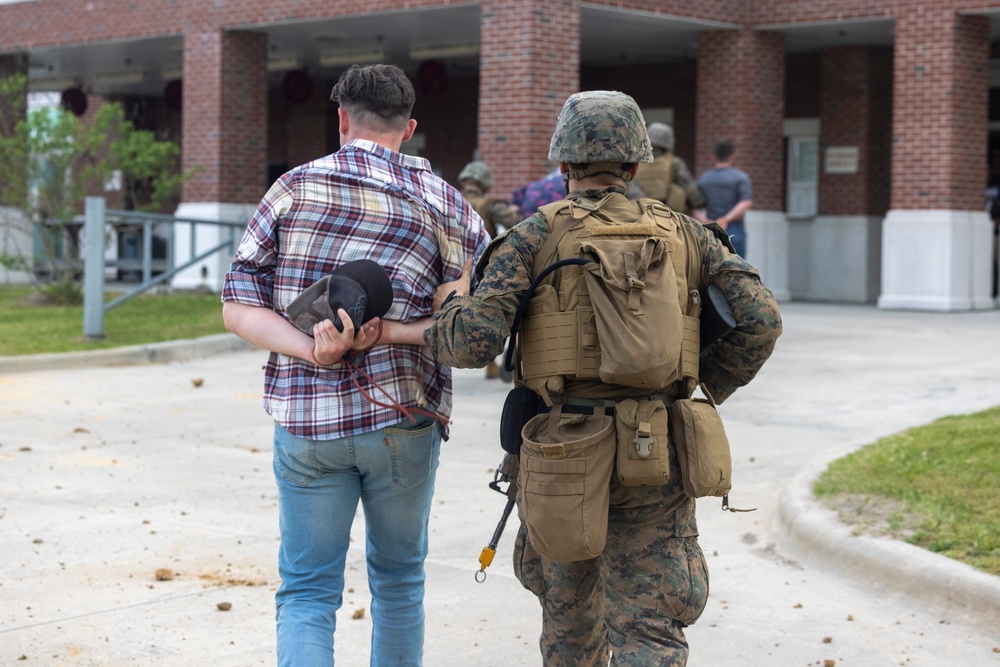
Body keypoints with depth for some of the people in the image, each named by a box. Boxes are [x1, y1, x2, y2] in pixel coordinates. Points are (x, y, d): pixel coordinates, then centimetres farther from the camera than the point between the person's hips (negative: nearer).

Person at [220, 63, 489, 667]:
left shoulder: (295, 188, 2)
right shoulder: (443, 203, 1)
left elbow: (238, 307, -3)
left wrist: (312, 351, -15)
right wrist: (387, 333, -11)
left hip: (305, 422, 0)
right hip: (403, 418, 0)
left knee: (307, 591, 6)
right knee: (398, 578, 19)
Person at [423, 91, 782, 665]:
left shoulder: (533, 238, -2)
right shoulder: (683, 233, 5)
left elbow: (475, 340, -13)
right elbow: (759, 320, -2)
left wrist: (432, 329, 9)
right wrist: (705, 392, 10)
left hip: (562, 452, 0)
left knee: (569, 604, 23)